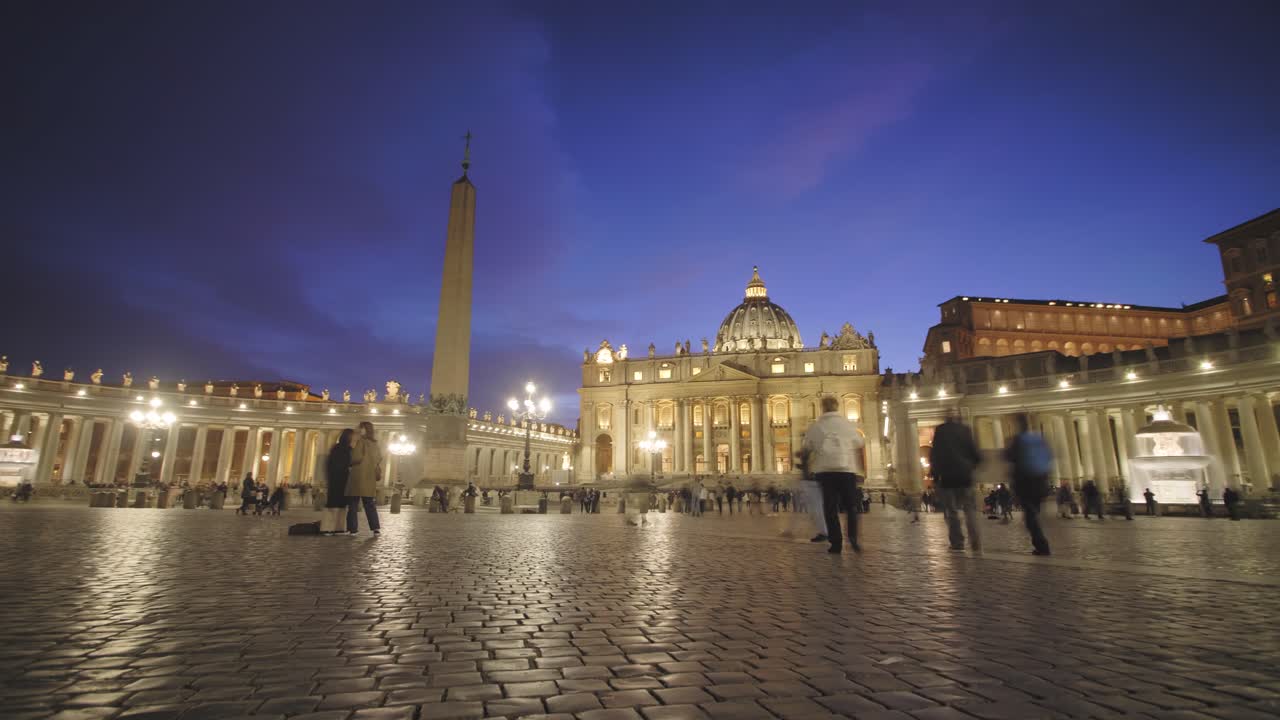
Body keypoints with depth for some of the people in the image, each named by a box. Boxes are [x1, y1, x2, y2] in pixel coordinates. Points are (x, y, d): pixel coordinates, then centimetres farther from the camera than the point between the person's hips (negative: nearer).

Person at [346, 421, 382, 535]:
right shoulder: (375, 444, 12)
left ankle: (353, 528, 4)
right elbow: (379, 459, 16)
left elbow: (356, 458, -15)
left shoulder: (360, 441, -9)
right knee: (369, 503, 10)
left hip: (358, 477, -6)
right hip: (370, 478, 6)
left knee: (353, 504, 3)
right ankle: (376, 528, 2)